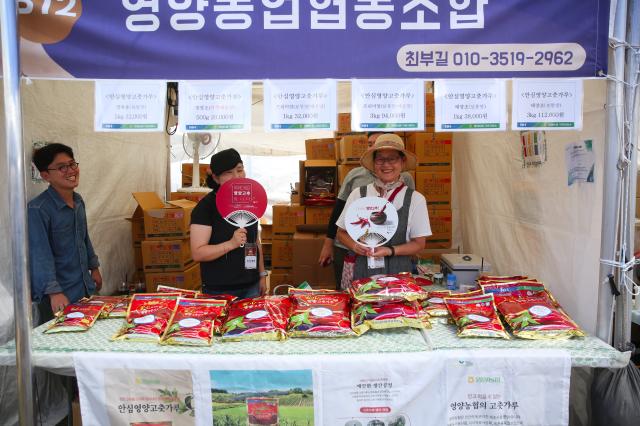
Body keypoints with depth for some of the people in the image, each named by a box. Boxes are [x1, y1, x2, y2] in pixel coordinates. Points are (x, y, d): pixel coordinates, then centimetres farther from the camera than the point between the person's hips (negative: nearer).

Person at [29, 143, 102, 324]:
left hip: (85, 288, 7)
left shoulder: (78, 201, 6)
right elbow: (40, 253, -24)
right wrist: (53, 291, -30)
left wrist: (94, 267, 20)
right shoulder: (37, 209, -19)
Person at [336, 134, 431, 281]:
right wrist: (354, 246, -10)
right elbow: (342, 232, 10)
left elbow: (419, 243, 2)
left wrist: (390, 251, -14)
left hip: (398, 272, -1)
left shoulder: (415, 199, -1)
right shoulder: (358, 194, 1)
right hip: (363, 270, 1)